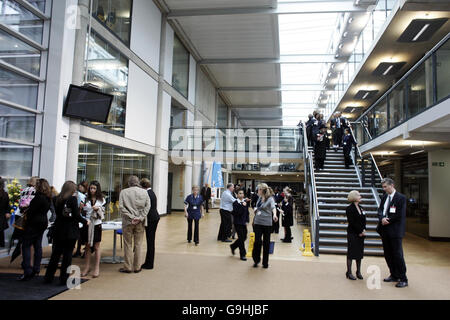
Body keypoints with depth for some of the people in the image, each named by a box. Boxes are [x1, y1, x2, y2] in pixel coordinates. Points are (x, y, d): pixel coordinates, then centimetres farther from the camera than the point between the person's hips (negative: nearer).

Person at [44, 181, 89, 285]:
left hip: (58, 230, 5)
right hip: (70, 231, -5)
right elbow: (76, 215, -15)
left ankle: (48, 277, 23)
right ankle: (64, 279, 10)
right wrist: (86, 222, 0)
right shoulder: (73, 199, -13)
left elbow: (57, 213, 11)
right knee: (68, 255, 4)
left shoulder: (58, 199, 4)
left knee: (56, 253, 15)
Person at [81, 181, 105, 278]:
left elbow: (102, 215, -1)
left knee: (96, 246, 4)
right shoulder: (86, 199, 6)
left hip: (96, 224, -2)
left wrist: (98, 209, -19)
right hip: (87, 224, 2)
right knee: (87, 246, 10)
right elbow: (82, 212, 9)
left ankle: (97, 268, 10)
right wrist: (81, 207, -10)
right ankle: (87, 266, 23)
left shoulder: (101, 200, 0)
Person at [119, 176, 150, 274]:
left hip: (128, 222, -2)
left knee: (128, 245, 8)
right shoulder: (144, 192, 2)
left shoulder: (124, 192, -3)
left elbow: (121, 207, -10)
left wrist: (131, 217, -10)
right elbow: (147, 206, -5)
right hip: (140, 223, 2)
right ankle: (137, 267, 15)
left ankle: (128, 267, 14)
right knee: (138, 244, 9)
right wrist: (140, 218, -8)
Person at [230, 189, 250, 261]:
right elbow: (236, 212, -20)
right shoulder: (235, 203, -10)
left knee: (244, 237, 11)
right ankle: (242, 255, 10)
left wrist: (247, 221, 4)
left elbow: (247, 212, 12)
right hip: (238, 223, -6)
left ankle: (233, 246, 35)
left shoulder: (245, 202, 5)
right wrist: (242, 206, -25)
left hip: (244, 222, 6)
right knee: (241, 238, -2)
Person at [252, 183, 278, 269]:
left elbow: (273, 207, -28)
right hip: (258, 222, 4)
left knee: (266, 243, 5)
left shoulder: (270, 199, -9)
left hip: (267, 223, -4)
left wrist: (274, 215, -46)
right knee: (257, 241, -3)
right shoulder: (260, 198, 10)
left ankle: (265, 262, 19)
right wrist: (256, 210, 8)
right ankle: (256, 260, 16)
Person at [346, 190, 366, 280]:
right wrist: (360, 231, -12)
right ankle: (349, 273, 7)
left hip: (360, 234, 7)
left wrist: (363, 230, -5)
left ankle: (358, 272, 21)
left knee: (360, 253, 11)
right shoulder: (349, 209, -10)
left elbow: (364, 221, 10)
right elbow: (352, 222, -14)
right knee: (351, 253, -1)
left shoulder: (360, 208, 12)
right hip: (352, 233, -7)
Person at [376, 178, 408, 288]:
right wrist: (382, 218, -11)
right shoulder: (384, 197, 12)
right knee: (388, 254, 13)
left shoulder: (401, 198, -10)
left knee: (398, 254, -3)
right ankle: (394, 276, 27)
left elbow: (399, 215, -16)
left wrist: (387, 220, -10)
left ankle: (403, 279, 7)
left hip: (395, 230, -7)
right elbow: (380, 210, 9)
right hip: (385, 230, 7)